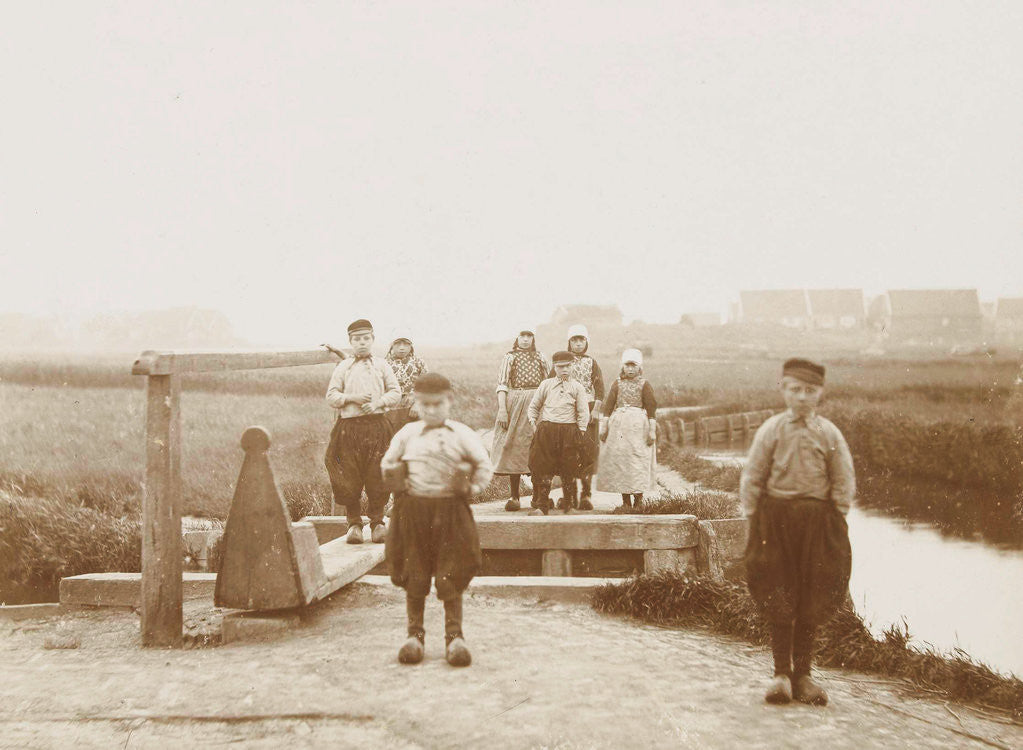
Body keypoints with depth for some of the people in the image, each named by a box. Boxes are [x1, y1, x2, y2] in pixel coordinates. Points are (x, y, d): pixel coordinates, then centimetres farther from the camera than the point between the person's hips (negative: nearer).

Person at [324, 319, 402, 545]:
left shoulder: (381, 365, 14)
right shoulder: (343, 367, 12)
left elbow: (395, 393, 9)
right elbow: (331, 396, 7)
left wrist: (378, 402, -8)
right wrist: (352, 398, -9)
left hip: (376, 425, 0)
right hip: (348, 426, 0)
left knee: (377, 476, -3)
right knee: (349, 477, -3)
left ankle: (377, 522, 5)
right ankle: (354, 524, 4)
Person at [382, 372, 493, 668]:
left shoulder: (461, 434, 1)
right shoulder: (407, 434, 7)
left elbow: (484, 464, 1)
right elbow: (387, 463, 18)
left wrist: (472, 488, -6)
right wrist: (398, 483, 8)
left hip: (450, 512, -2)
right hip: (413, 511, 2)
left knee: (451, 576, 1)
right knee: (413, 576, 6)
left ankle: (455, 637, 10)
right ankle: (415, 634, 18)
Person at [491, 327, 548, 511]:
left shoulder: (540, 358, 15)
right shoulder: (509, 357, 8)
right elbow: (502, 384, 1)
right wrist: (502, 409, -11)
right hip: (515, 404, -1)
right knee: (514, 447, -4)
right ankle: (514, 497, 0)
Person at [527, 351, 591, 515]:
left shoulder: (577, 387, 7)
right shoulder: (546, 385, 10)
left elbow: (583, 413, 6)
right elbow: (533, 407, 17)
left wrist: (580, 432, 0)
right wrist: (534, 424, 6)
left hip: (569, 431, -1)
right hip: (546, 430, 1)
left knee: (568, 471, 4)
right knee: (542, 469, -4)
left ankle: (569, 505, 17)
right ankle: (542, 506, -1)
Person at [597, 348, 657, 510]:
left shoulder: (644, 385, 4)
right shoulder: (617, 384, 10)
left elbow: (651, 408, 1)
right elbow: (608, 406, 9)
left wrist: (652, 430, -4)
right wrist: (604, 426, 3)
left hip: (639, 424, -2)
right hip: (618, 424, 2)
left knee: (639, 460, -6)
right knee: (619, 460, -1)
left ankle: (639, 499, 2)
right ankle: (625, 500, 5)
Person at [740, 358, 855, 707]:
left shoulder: (829, 433, 2)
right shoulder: (771, 429, 0)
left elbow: (844, 484, 7)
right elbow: (752, 477, 3)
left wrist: (834, 522, 1)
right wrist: (753, 517, -1)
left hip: (818, 522, 1)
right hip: (775, 518, -1)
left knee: (812, 602, 5)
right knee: (778, 600, 0)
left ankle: (802, 675, 16)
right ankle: (781, 674, 9)